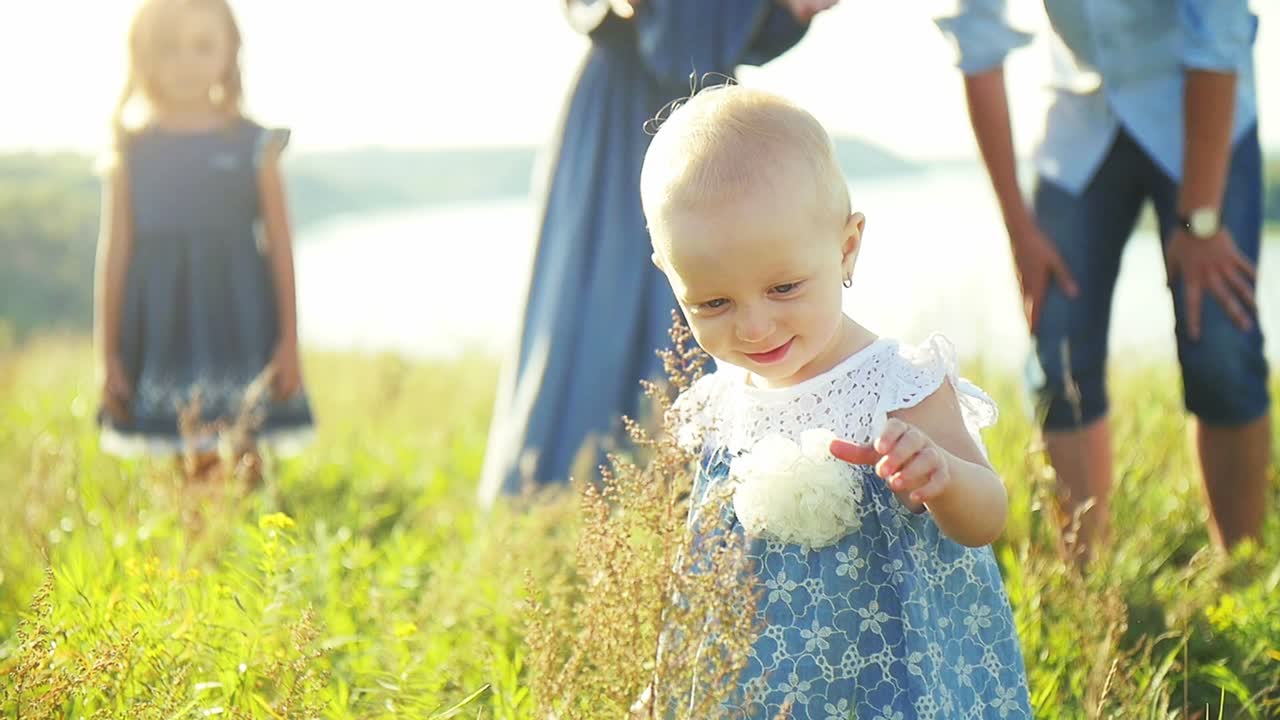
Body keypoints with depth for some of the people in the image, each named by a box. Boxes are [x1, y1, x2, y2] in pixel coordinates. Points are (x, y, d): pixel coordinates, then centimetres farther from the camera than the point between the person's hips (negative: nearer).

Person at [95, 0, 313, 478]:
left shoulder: (253, 146, 2)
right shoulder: (132, 152, 4)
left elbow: (280, 246, 3)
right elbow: (114, 253, 5)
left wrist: (289, 339, 0)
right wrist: (108, 354, 3)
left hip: (239, 320, -1)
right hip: (163, 327, 1)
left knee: (243, 465, -5)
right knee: (188, 468, 4)